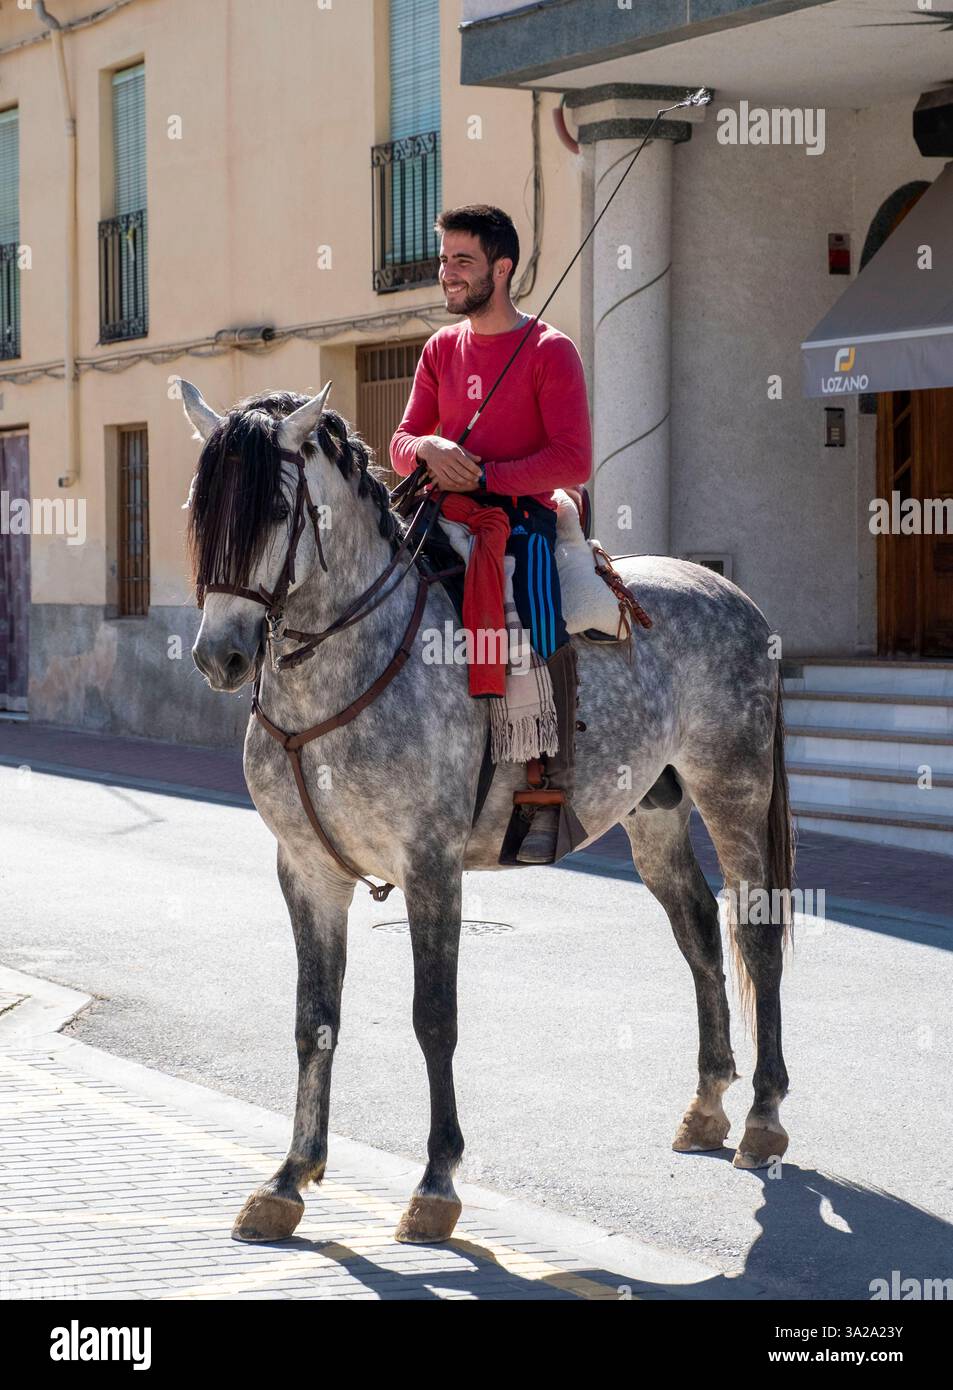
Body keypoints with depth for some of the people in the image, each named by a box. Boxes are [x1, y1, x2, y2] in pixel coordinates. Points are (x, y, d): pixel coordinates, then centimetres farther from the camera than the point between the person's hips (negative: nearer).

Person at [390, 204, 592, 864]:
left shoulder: (550, 350, -3)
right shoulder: (442, 348, 15)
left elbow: (574, 461, -12)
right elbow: (401, 444, 13)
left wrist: (482, 477, -17)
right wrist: (428, 449, -11)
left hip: (524, 515, -6)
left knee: (540, 617, -30)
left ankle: (557, 790, -22)